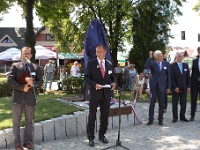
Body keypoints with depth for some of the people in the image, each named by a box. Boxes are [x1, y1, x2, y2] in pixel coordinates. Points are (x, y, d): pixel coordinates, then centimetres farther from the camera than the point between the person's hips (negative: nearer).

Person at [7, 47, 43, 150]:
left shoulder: (36, 68, 8)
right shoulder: (15, 66, 4)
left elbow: (40, 82, 2)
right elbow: (10, 80, -6)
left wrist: (32, 83, -19)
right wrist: (22, 88, -14)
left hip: (30, 98, 2)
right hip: (18, 97, -1)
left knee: (29, 121, 9)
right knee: (16, 121, 3)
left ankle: (27, 141, 20)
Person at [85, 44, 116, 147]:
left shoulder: (109, 64, 8)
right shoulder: (91, 63, -3)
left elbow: (112, 76, 14)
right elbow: (87, 77, -6)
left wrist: (114, 83, -8)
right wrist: (95, 84, -21)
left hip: (106, 93, 4)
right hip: (95, 93, -4)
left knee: (105, 116, 11)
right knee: (92, 116, 2)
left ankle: (102, 135, 26)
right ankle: (90, 137, 12)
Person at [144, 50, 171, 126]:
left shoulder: (166, 64, 3)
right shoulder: (152, 62, -1)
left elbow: (168, 76, 5)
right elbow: (146, 67, -22)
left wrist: (168, 87, 1)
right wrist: (150, 57, -23)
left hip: (162, 86, 1)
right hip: (154, 86, -1)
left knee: (161, 104, 6)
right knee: (152, 103, 2)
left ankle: (160, 119, 17)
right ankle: (150, 119, 12)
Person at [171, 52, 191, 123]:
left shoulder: (186, 65, 11)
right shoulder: (172, 66, -3)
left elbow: (188, 77, 10)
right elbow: (171, 78, -7)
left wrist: (188, 86, 1)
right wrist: (175, 87, -13)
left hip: (184, 88, 4)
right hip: (175, 88, -3)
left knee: (184, 103, 5)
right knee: (175, 104, 2)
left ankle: (182, 116, 17)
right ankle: (175, 117, 11)